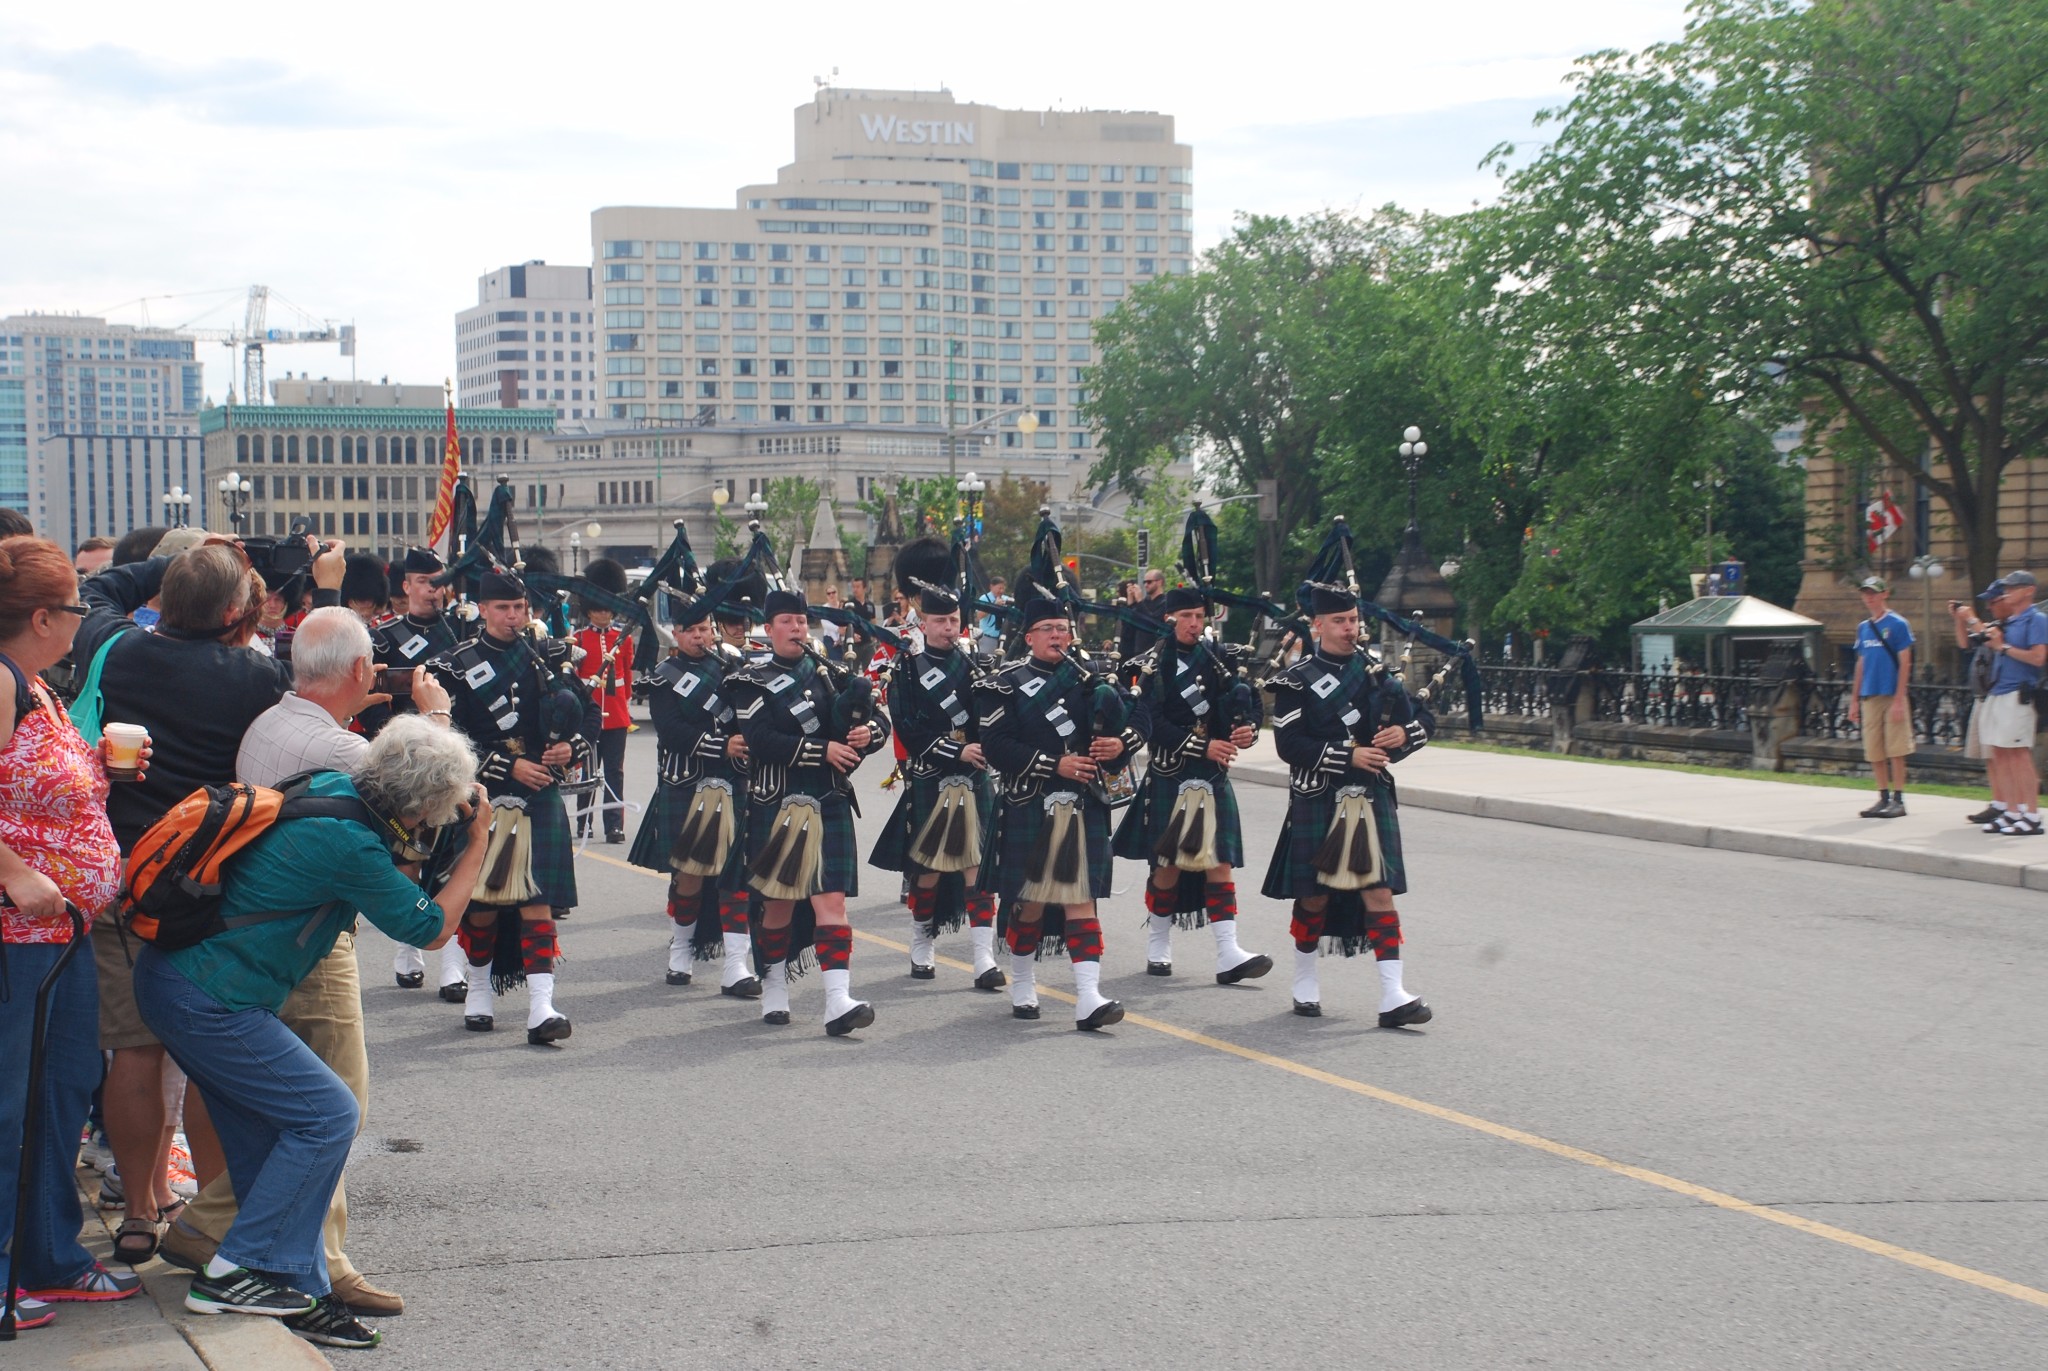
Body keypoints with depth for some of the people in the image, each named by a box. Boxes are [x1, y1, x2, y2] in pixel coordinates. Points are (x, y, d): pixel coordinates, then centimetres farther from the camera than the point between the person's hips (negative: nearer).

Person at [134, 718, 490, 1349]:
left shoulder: (332, 788, 3)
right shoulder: (350, 844, -22)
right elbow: (432, 928, -8)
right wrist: (478, 842, 0)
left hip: (171, 974, 10)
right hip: (210, 1002, -10)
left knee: (265, 1141, 11)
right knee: (327, 1115, -5)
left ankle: (300, 1295, 15)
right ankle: (233, 1272, -2)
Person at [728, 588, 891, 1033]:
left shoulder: (829, 673, 11)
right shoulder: (752, 681, -1)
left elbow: (877, 719, 10)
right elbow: (761, 741, -15)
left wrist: (869, 732, -14)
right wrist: (822, 751, -20)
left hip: (831, 804, 2)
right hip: (777, 806, -2)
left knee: (832, 901, -7)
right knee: (778, 902, 8)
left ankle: (838, 1001, -14)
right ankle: (774, 991, 25)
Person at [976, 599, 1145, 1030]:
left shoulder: (1092, 681, 11)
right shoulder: (1005, 685, 0)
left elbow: (1134, 726, 16)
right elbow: (997, 747, -11)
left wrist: (1120, 745, -8)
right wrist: (1054, 765, -18)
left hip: (1085, 807, 2)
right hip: (1028, 808, -2)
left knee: (1081, 900, -3)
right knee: (1028, 900, 7)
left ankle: (1089, 998, -10)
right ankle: (1022, 986, 27)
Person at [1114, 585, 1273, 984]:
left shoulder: (1216, 657, 9)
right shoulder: (1152, 666, -5)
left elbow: (1245, 699, 8)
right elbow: (1153, 725, -14)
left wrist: (1247, 730, -14)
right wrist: (1204, 746, -21)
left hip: (1214, 776, 4)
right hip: (1169, 778, -4)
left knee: (1220, 862, -3)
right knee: (1168, 863, 4)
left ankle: (1228, 954, -7)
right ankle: (1157, 947, 21)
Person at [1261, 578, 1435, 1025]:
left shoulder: (1377, 670, 9)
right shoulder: (1296, 680, -4)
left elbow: (1425, 718, 11)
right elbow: (1289, 745, -13)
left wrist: (1404, 734, -11)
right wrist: (1349, 755, -20)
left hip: (1372, 798, 3)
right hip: (1316, 800, -2)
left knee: (1379, 891, -5)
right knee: (1314, 895, 8)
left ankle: (1393, 996, -8)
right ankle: (1305, 986, 27)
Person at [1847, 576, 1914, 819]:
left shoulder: (1897, 624, -3)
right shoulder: (1863, 627, 14)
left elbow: (1905, 663, -7)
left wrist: (1899, 699, -14)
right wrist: (1854, 700, 14)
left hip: (1892, 695, -6)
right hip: (1869, 696, 6)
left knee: (1895, 750, -4)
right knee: (1875, 752, 6)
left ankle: (1898, 799, 0)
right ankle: (1884, 797, 13)